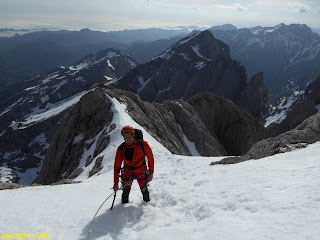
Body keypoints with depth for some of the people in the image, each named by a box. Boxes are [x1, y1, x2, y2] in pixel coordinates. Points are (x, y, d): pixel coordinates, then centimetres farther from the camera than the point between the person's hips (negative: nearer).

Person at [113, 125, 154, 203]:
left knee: (144, 190, 12)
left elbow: (150, 158, -7)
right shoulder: (121, 149, -17)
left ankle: (147, 203, 43)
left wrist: (151, 173, -8)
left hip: (141, 172, 0)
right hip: (128, 172, 1)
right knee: (126, 191, 1)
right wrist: (116, 182, -12)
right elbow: (117, 166, -10)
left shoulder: (143, 145, -21)